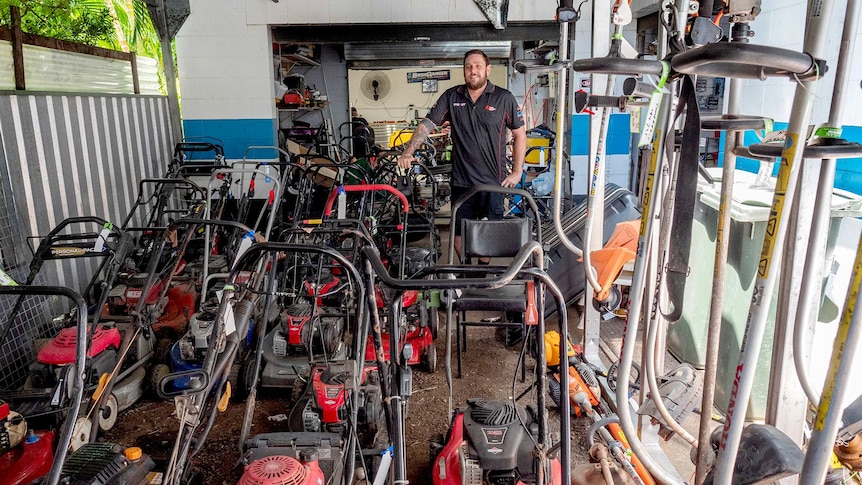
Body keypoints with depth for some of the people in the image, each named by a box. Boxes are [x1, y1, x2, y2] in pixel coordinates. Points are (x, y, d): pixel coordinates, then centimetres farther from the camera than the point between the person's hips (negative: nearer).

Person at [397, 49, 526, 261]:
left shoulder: (504, 98, -1)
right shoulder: (451, 97, 3)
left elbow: (519, 134, 4)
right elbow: (426, 124, 0)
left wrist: (517, 172, -1)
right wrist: (407, 153, -14)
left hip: (494, 181, -1)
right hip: (461, 182, 2)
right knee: (459, 236, 9)